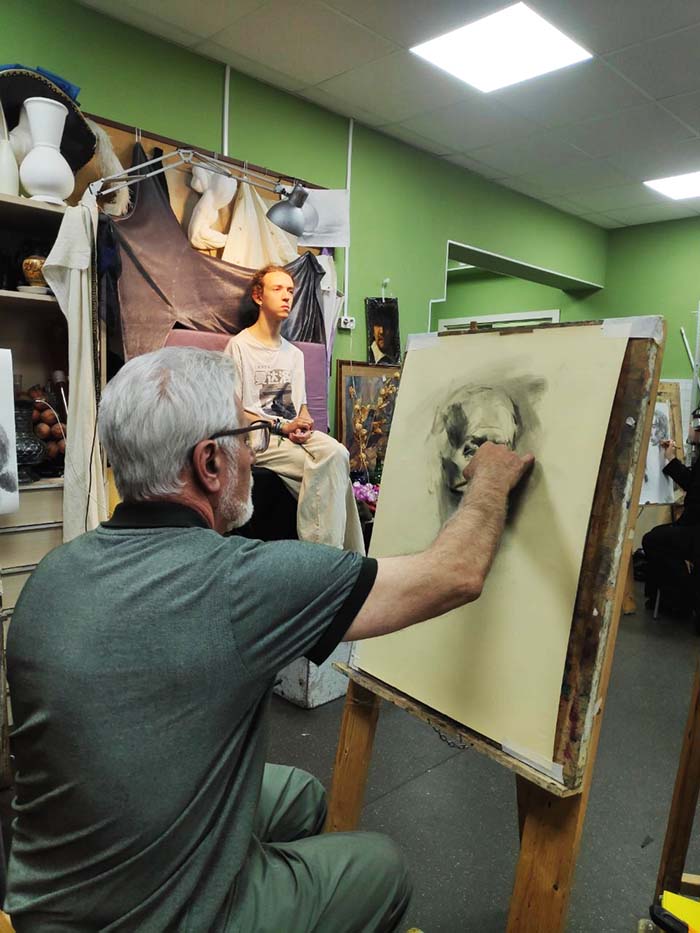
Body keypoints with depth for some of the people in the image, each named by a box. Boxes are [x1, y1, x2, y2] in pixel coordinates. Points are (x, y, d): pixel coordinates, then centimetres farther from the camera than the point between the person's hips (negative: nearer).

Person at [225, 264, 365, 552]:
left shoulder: (294, 353, 22)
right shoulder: (240, 346, 1)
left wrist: (303, 425, -6)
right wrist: (281, 426, -13)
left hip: (294, 432, 5)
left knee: (336, 452, -29)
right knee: (327, 473, -29)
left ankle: (323, 551, -27)